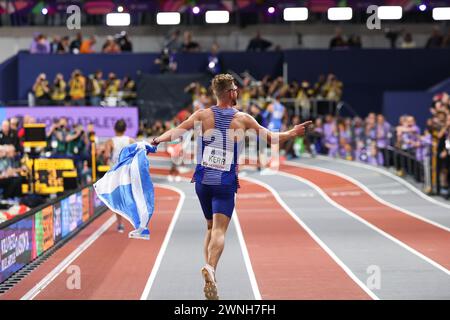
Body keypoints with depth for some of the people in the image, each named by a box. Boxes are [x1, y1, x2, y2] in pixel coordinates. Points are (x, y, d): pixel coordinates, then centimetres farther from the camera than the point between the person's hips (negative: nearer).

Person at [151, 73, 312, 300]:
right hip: (226, 183, -3)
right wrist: (291, 133, 20)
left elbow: (177, 131, -5)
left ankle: (210, 279, 15)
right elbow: (270, 138, 10)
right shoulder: (243, 119, 2)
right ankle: (211, 268, -37)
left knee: (211, 227, 19)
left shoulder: (202, 115, 3)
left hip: (203, 180, 3)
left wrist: (158, 140, 5)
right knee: (219, 230, -11)